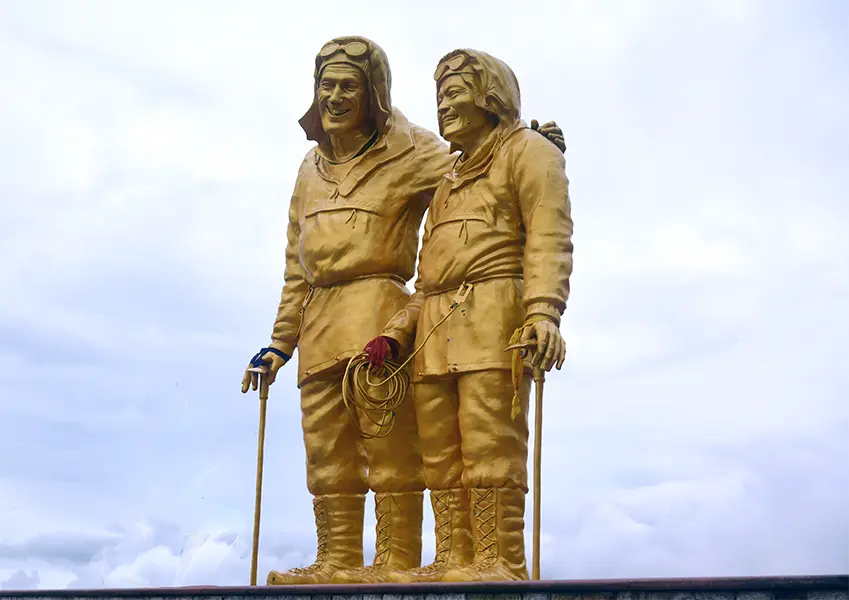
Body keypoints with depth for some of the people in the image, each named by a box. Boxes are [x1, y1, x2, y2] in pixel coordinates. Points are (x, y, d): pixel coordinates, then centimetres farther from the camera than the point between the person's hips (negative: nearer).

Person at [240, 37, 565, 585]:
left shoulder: (409, 153, 5)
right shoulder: (312, 169, 22)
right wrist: (280, 341, 20)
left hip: (377, 315, -6)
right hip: (318, 322, 6)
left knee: (388, 444, -7)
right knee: (327, 451, 7)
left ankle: (396, 563, -3)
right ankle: (337, 561, 14)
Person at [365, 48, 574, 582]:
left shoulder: (528, 151, 8)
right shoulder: (449, 183, 32)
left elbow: (550, 238, -8)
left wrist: (544, 313, -24)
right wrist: (395, 335, 12)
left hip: (493, 318, -7)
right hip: (435, 332, 8)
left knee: (490, 446, -13)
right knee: (441, 454, 1)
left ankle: (501, 564, -12)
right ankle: (454, 562, 3)